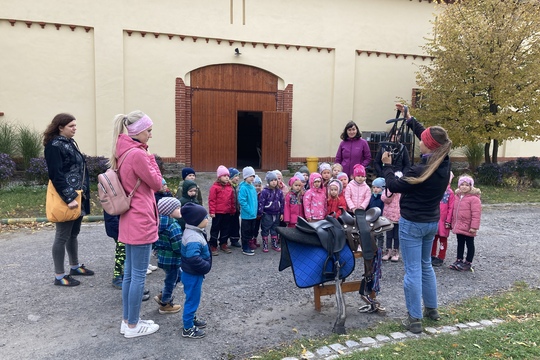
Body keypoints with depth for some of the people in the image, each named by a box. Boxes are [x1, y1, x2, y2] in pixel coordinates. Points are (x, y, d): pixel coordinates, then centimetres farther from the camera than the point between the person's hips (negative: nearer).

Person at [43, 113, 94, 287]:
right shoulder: (54, 146, -14)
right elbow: (56, 175, -20)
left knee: (74, 234, 19)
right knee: (62, 237, 0)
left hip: (77, 196, 9)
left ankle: (75, 266, 32)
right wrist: (69, 198, -23)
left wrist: (83, 194, 17)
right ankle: (59, 276, 11)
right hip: (66, 198, -9)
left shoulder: (70, 142, 13)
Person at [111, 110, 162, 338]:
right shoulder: (137, 154, -20)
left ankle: (127, 321, 28)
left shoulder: (124, 152, 10)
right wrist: (150, 157, -5)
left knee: (129, 273, 17)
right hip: (141, 221, -10)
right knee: (138, 275, 2)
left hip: (130, 220, 10)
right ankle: (133, 326, 15)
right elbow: (157, 184, -9)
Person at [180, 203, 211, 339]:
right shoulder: (194, 238, -30)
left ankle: (191, 318, 43)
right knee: (192, 299, 4)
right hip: (192, 275, -10)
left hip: (192, 273, 10)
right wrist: (206, 267, -23)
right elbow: (193, 258, -38)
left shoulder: (194, 232, 5)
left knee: (193, 298, 25)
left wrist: (205, 266, 12)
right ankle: (188, 328, 18)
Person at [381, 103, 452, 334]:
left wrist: (386, 164, 0)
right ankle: (432, 308, 35)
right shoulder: (444, 164, -3)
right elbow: (431, 138, 13)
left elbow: (394, 186, -13)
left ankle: (414, 319, 10)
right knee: (426, 265, 23)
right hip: (432, 222, 8)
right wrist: (409, 118, 19)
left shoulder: (420, 170, -26)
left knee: (413, 270, 1)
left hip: (412, 224, -8)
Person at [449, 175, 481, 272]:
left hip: (468, 228, -7)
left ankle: (468, 263, 17)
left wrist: (474, 227, -20)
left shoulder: (474, 198, -16)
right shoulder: (457, 196, 7)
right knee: (460, 243, 17)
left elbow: (476, 214, -18)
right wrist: (453, 223, 15)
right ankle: (459, 260, 28)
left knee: (469, 244, 8)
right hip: (458, 227, 7)